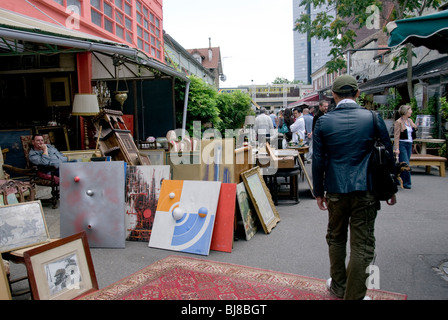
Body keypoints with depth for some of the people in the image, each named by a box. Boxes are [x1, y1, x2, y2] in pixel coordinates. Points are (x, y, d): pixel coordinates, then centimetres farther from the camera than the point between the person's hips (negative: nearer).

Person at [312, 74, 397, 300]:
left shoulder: (323, 122, -4)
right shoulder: (373, 118, -4)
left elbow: (318, 160, 0)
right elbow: (387, 155, 2)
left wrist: (319, 192, 10)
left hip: (336, 190, 1)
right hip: (365, 189, -1)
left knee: (336, 238, 19)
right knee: (362, 244, 7)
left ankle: (338, 287, 35)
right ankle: (354, 295, 14)